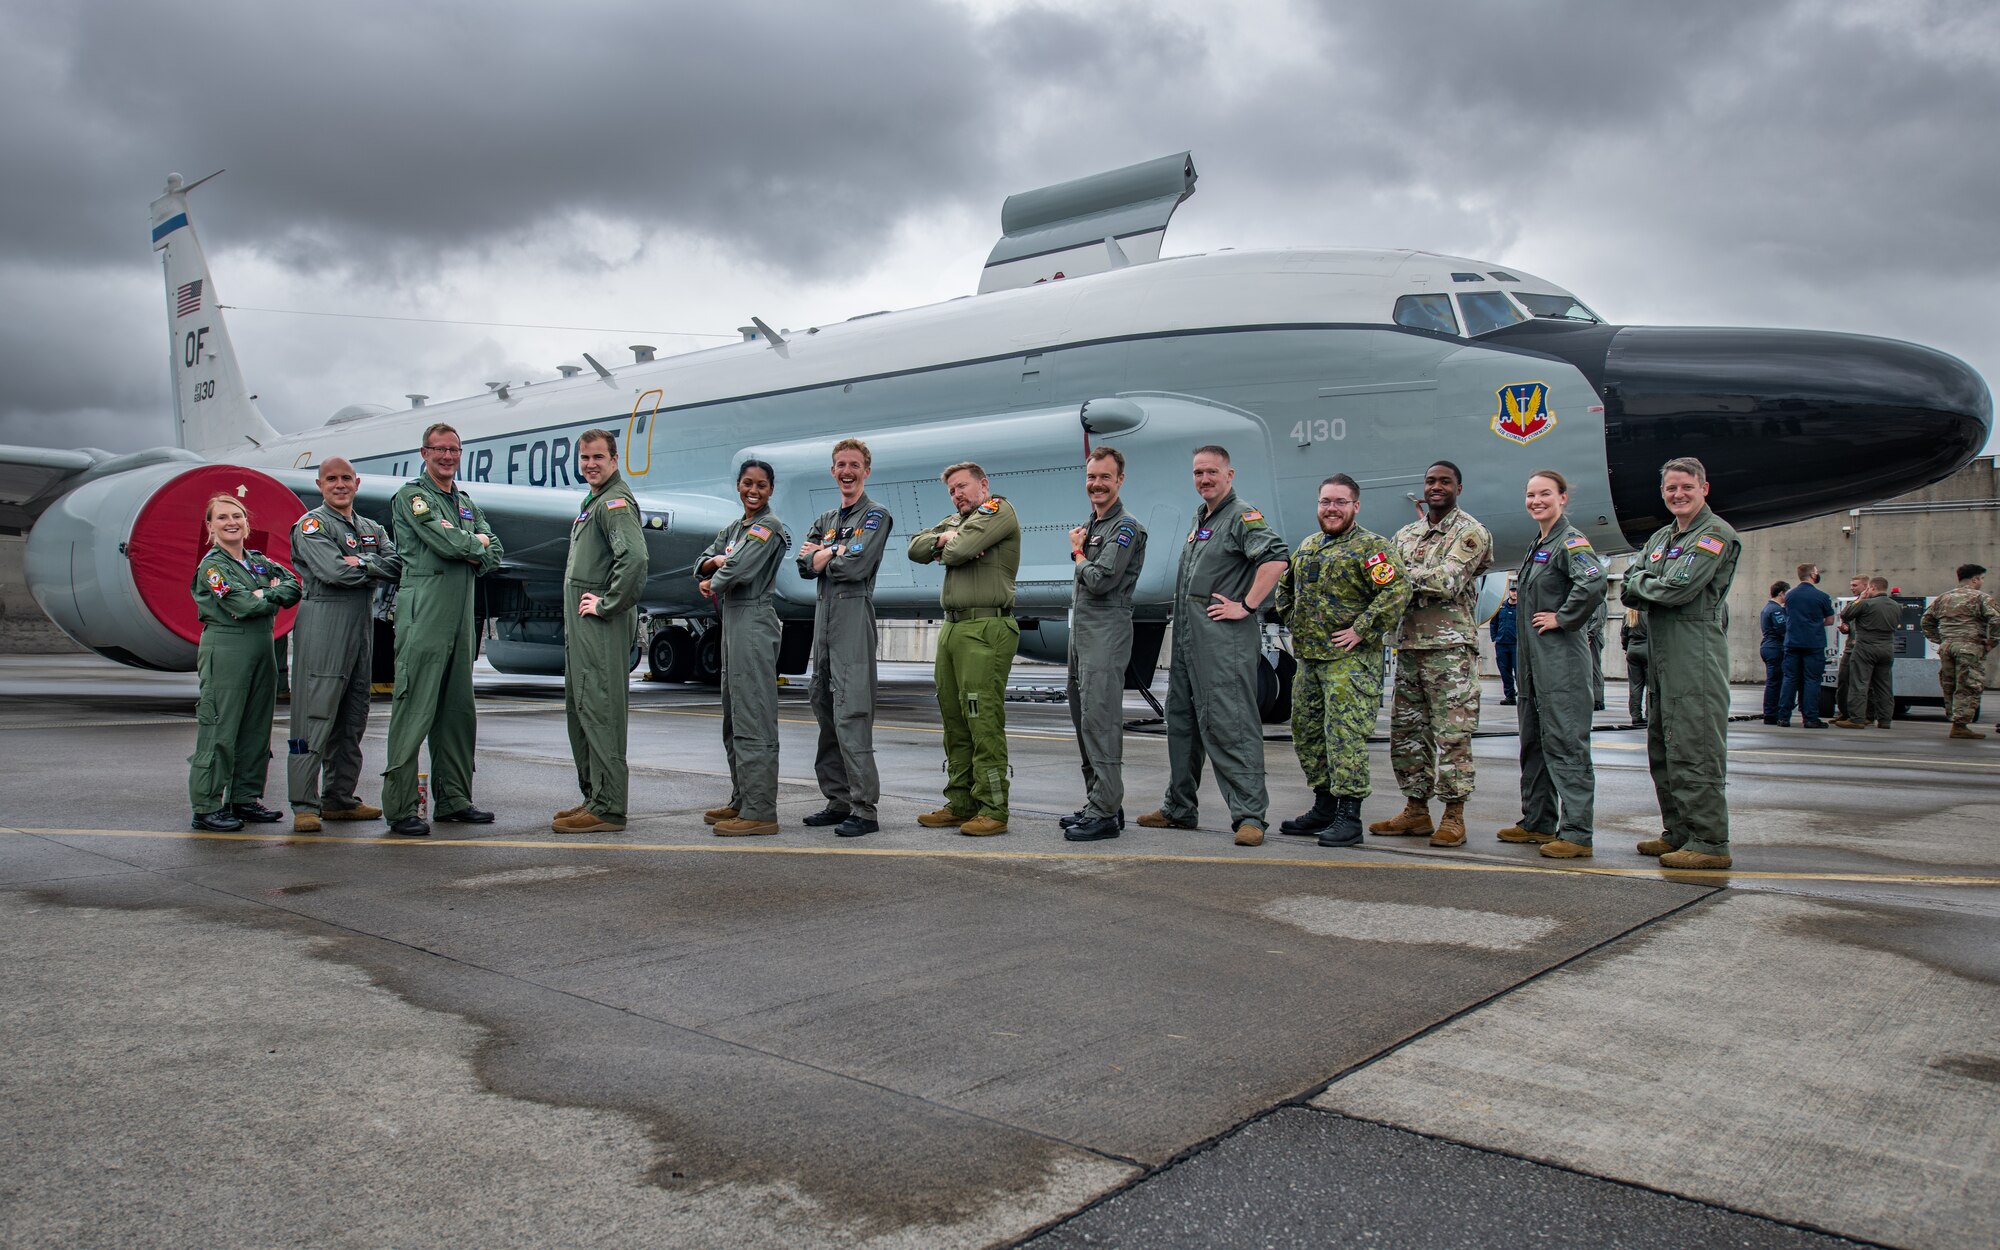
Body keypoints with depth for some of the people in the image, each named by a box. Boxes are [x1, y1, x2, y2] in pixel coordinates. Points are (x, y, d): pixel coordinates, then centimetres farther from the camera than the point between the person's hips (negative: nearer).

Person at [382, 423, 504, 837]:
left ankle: (454, 799, 19)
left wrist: (469, 554, -6)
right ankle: (399, 807, -6)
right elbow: (445, 542, -16)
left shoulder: (466, 502, 22)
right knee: (414, 709, -9)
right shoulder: (411, 496, -2)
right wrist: (476, 543, 2)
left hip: (462, 613, 8)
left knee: (459, 709, 11)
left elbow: (494, 553, 13)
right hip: (424, 612, -8)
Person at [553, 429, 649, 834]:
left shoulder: (616, 501, -12)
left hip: (603, 625, -11)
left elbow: (635, 558, -28)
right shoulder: (592, 501, 21)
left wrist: (607, 604, -21)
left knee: (600, 711, -10)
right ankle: (594, 797, 24)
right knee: (579, 711, 15)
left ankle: (607, 809, -7)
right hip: (580, 626, 11)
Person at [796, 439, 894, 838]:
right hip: (824, 616, 8)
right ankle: (838, 800, 17)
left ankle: (864, 808, -12)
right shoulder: (825, 519, 22)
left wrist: (824, 554, 2)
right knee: (825, 710, 9)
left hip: (854, 616, -8)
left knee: (851, 712, -13)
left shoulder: (875, 516, 1)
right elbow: (806, 566, 9)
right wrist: (836, 552, -5)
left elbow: (856, 565, -13)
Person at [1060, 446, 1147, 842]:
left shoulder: (1126, 527, -9)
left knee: (1100, 721, -12)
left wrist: (1078, 553, -3)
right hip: (1080, 631, 10)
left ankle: (1105, 813, -10)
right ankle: (1097, 803, 20)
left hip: (1107, 633, -10)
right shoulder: (1089, 525, 19)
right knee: (1084, 721, 12)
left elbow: (1099, 581, -18)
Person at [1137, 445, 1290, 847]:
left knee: (1230, 722, -11)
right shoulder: (1199, 517, 20)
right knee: (1182, 720, 14)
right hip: (1187, 634, 10)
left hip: (1226, 637, -10)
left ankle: (1249, 814, -7)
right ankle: (1179, 807, 25)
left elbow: (1277, 557, -24)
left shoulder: (1242, 515, -8)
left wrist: (1247, 607, -21)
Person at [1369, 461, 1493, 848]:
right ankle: (1416, 809, 19)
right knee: (1405, 729, 9)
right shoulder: (1406, 534, 18)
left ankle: (1454, 816, 1)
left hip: (1450, 645, -7)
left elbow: (1447, 582, -15)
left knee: (1452, 733, -5)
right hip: (1409, 642, 7)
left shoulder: (1470, 533, -1)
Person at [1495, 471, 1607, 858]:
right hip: (1535, 659, 10)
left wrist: (1563, 618, -19)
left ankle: (1577, 833, -7)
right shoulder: (1538, 546, 17)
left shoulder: (1571, 541, -11)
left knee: (1565, 742, -9)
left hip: (1562, 658, -10)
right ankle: (1538, 822, 25)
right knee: (1534, 741, 15)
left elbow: (1593, 584, -29)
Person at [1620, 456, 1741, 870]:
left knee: (1695, 749, -10)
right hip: (1662, 654, 9)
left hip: (1697, 653, -9)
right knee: (1663, 749, 13)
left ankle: (1710, 842, -6)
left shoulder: (1716, 534, -6)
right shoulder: (1660, 538, 21)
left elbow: (1678, 589, -17)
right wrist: (1652, 586, -8)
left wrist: (1643, 584, 0)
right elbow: (1630, 590, 12)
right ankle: (1678, 833, 22)